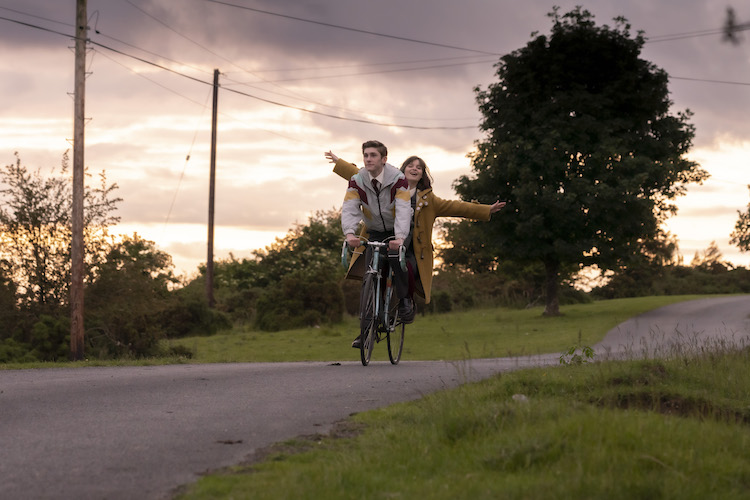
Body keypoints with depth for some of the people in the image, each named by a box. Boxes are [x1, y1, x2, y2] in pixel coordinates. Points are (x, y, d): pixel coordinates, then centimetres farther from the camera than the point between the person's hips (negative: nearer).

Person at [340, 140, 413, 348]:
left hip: (398, 232, -3)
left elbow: (403, 210, -32)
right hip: (375, 233, 3)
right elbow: (349, 208, -24)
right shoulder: (357, 181, -14)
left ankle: (405, 300, -8)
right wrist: (350, 233, -45)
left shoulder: (397, 179, -22)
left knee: (396, 258, -33)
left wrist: (400, 238, -49)